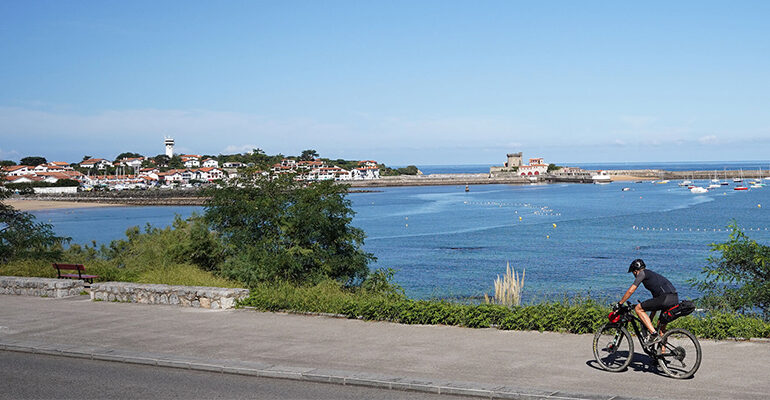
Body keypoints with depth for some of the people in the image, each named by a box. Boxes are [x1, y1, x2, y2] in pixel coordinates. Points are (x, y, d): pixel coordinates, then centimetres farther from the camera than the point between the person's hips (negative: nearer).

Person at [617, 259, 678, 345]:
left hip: (665, 298, -9)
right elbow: (655, 302, 37)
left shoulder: (642, 273, 8)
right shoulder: (652, 275, 33)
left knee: (638, 309, 1)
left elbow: (630, 291, 1)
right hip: (675, 299, 9)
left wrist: (619, 304, 12)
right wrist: (650, 320, 40)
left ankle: (654, 334, -7)